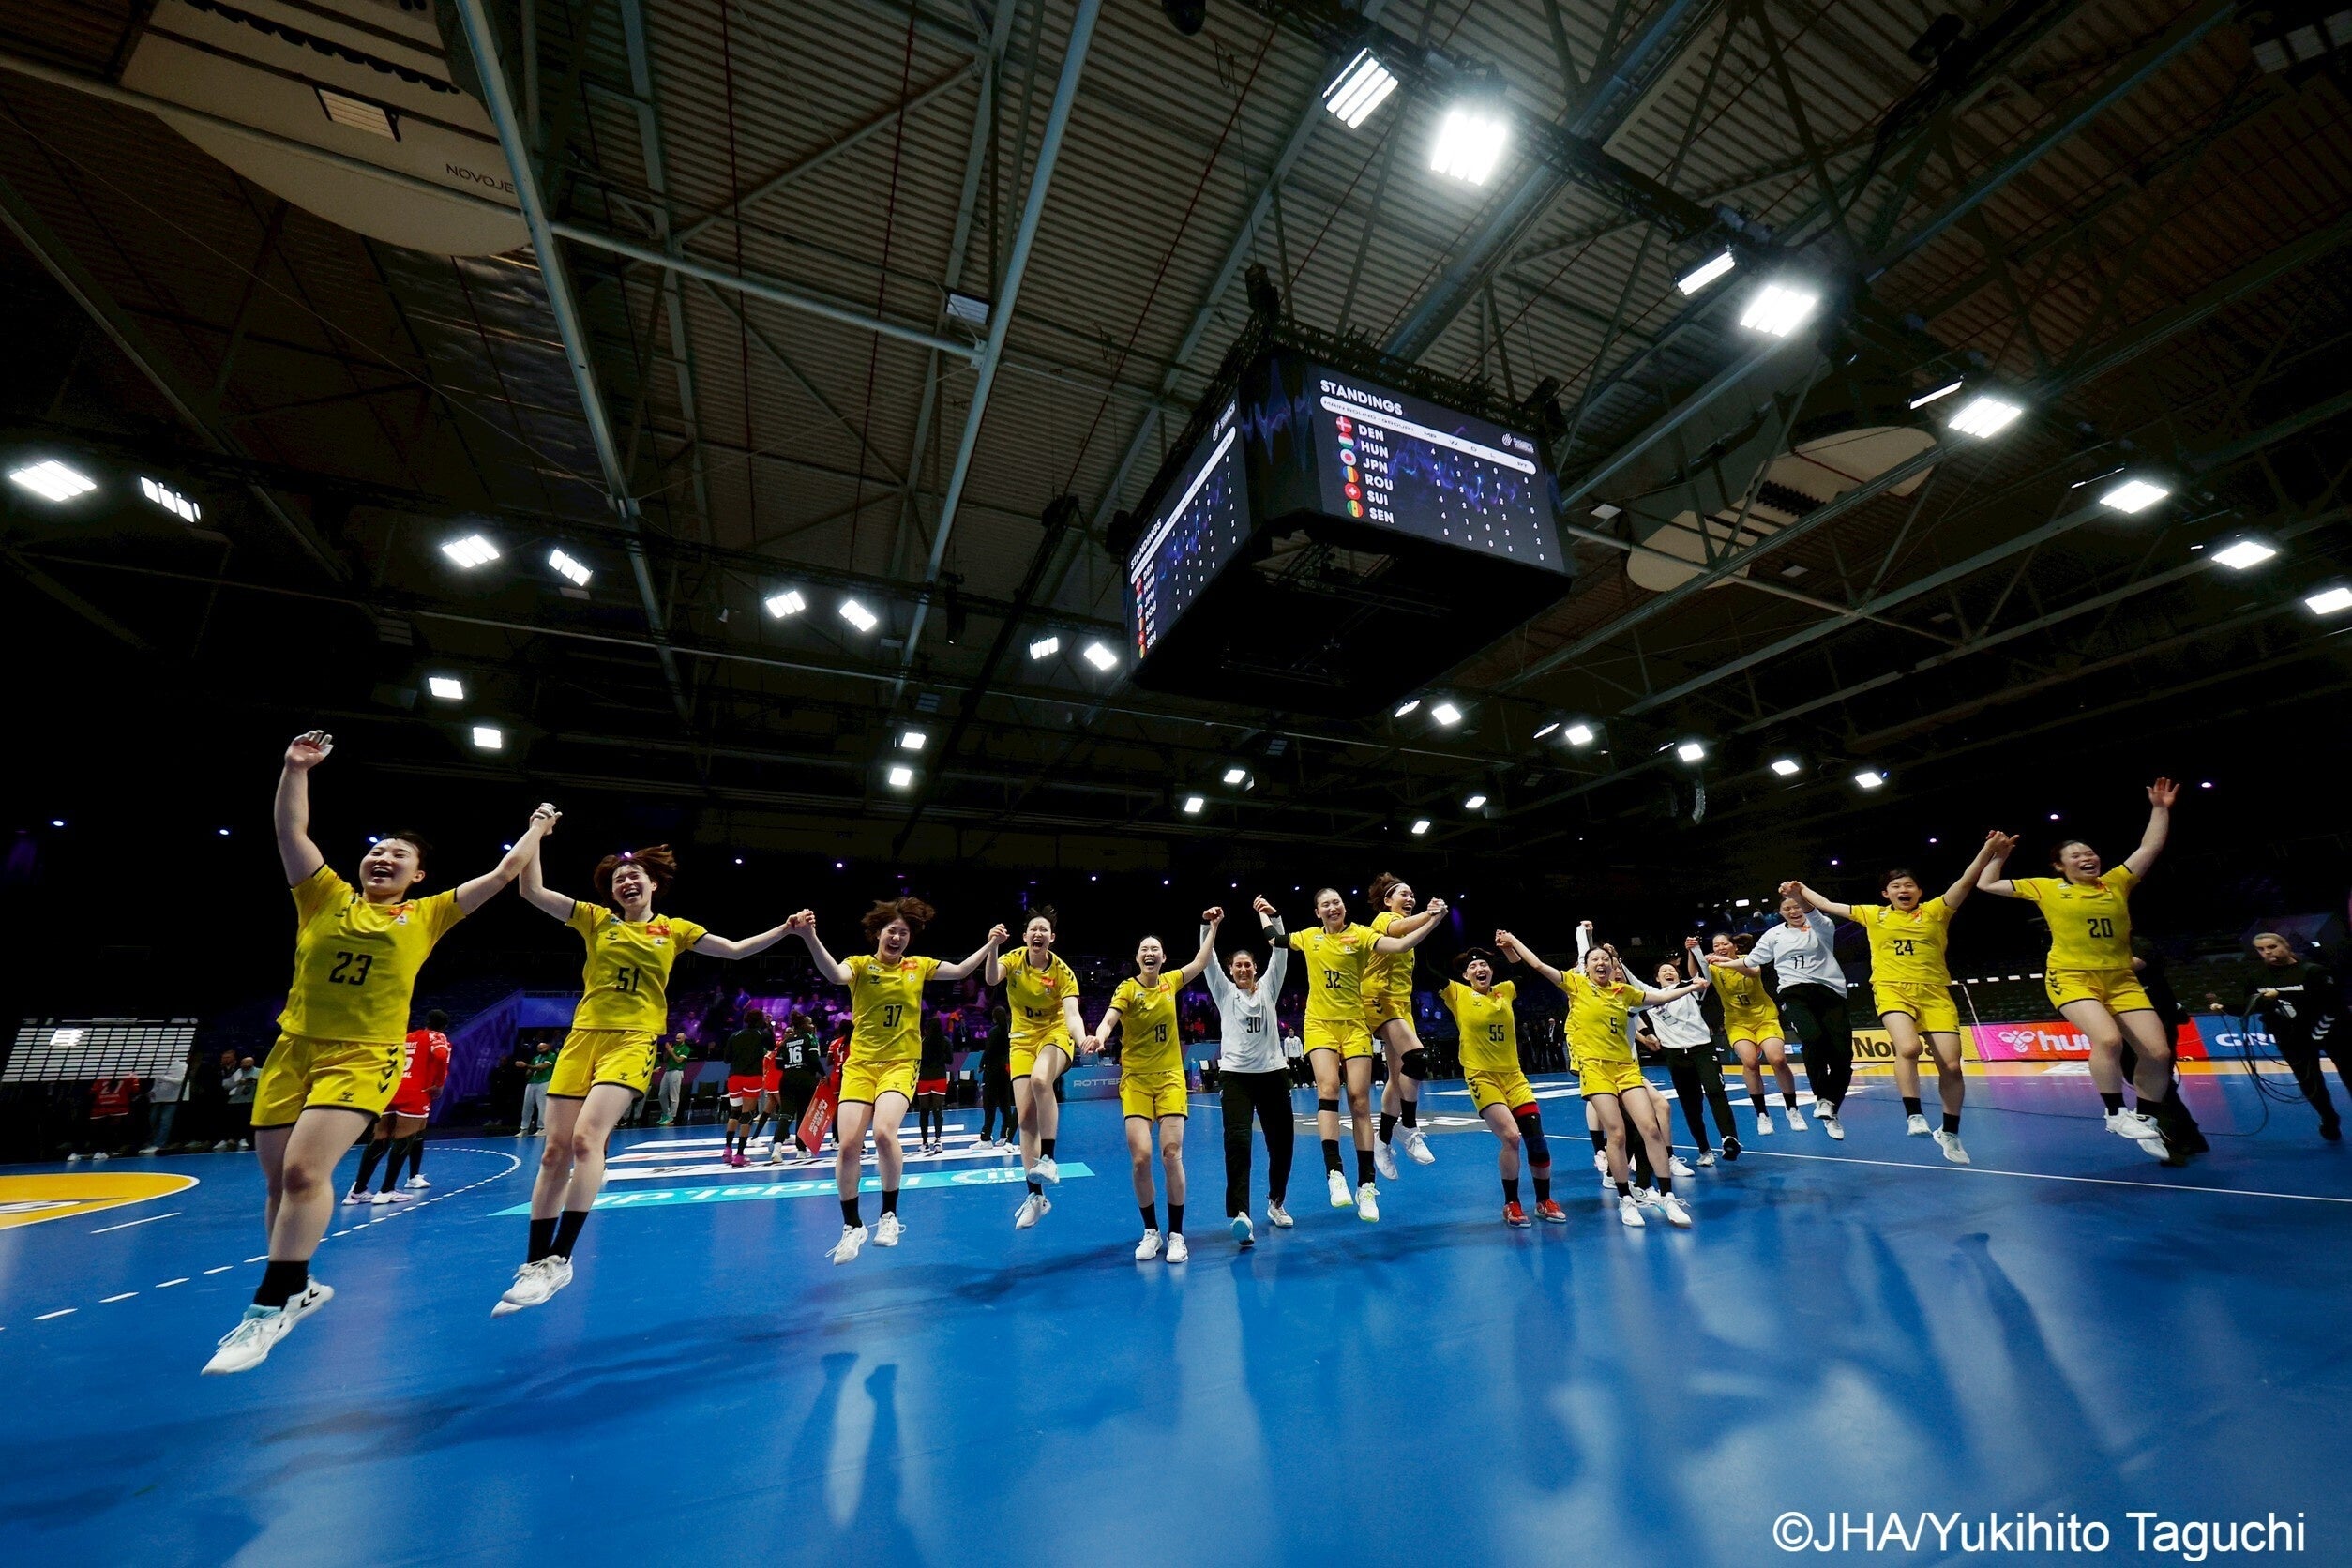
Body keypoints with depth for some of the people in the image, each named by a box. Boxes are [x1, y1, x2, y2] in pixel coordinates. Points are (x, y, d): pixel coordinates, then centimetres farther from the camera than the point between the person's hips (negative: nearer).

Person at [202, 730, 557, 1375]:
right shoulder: (326, 898, 9)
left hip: (364, 1059, -3)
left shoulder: (427, 915, 4)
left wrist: (536, 829, 14)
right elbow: (290, 829, 1)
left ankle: (271, 1304, -3)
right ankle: (296, 1288, 29)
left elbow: (504, 873, 5)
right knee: (279, 1178, 9)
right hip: (292, 1050, 3)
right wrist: (296, 766, -5)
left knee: (304, 1170, -17)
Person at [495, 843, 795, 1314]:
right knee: (555, 1151, 3)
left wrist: (786, 929, 2)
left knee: (586, 1138, -20)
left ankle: (559, 1259, -9)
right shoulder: (597, 919, 11)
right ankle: (534, 1264, 16)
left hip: (632, 1042, -2)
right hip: (582, 1037, 3)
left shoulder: (675, 930, 8)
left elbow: (736, 949, 11)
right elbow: (532, 891, 5)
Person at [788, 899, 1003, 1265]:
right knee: (848, 1144, -8)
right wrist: (810, 938, -44)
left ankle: (889, 1215, 0)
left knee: (884, 1132, -23)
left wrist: (991, 945, 2)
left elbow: (960, 970, 14)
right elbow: (835, 974, -25)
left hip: (900, 1064, 0)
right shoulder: (860, 964, -2)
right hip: (859, 1064, 0)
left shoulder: (918, 966, 6)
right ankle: (852, 1227, 18)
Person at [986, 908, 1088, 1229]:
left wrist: (1084, 1040, -45)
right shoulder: (1014, 960, -9)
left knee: (1040, 1080, -36)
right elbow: (991, 979, -29)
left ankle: (1048, 1159, -22)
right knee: (1026, 1117, -1)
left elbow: (1072, 1014, -25)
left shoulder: (1062, 972, -16)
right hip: (1022, 1040, 3)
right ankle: (1035, 1195, 11)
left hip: (1054, 1035, -3)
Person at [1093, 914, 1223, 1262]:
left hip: (1170, 1078, 2)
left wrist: (1212, 927, 13)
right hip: (1135, 1080, -2)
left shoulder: (1171, 982, 5)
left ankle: (1176, 1234, 9)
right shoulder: (1127, 988, -5)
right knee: (1140, 1157, -8)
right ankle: (1150, 1232, 13)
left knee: (1171, 1154, -7)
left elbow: (1202, 962, 15)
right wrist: (1099, 1036, -41)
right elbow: (1109, 1020, -21)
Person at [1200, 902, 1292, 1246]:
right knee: (1237, 1139, -19)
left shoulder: (1268, 988, 10)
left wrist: (1270, 918, -7)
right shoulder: (1224, 992, 7)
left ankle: (1276, 1202, 30)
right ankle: (1239, 1214, -26)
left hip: (1273, 1072, 2)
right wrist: (1208, 926, -17)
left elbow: (1281, 951, 1)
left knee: (1282, 1139, 8)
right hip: (1235, 1073, -2)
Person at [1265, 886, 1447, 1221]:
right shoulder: (1309, 938, 6)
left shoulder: (1360, 934, -4)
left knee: (1360, 1102, -1)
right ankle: (1334, 1173, -21)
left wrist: (1433, 919, -25)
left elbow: (1401, 945, -18)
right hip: (1320, 1025, 1)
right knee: (1328, 1089, -20)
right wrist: (1265, 914, 29)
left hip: (1354, 1025, -1)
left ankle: (1365, 1186, 7)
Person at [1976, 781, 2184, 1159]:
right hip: (2071, 977, -4)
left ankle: (2147, 1119, 18)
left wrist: (2160, 809, 6)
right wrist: (1999, 855, 10)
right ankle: (2116, 1114, -10)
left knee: (2158, 1051, -3)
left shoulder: (2116, 883, 9)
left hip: (2121, 980, 4)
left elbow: (2151, 847, 8)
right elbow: (1986, 885, 9)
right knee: (2107, 1038, -26)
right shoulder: (2045, 888, 3)